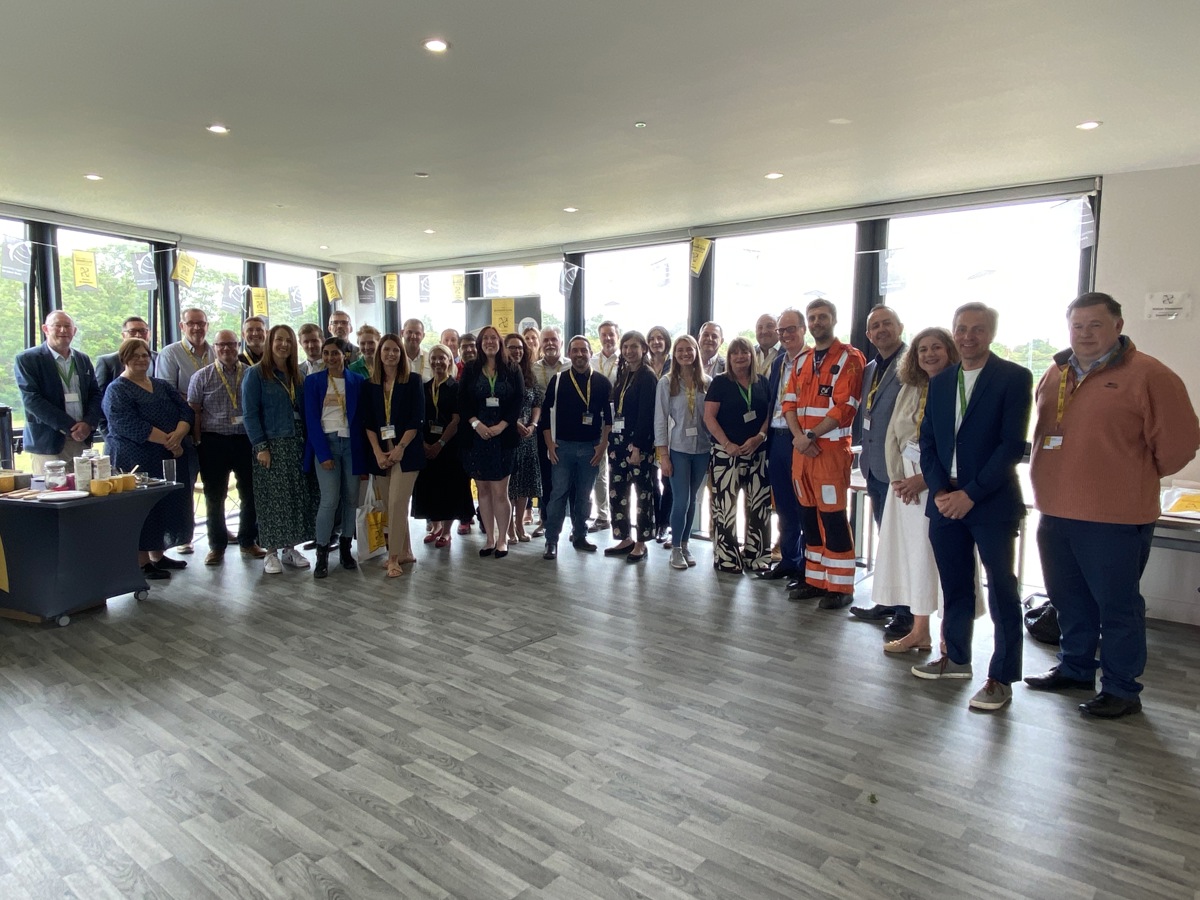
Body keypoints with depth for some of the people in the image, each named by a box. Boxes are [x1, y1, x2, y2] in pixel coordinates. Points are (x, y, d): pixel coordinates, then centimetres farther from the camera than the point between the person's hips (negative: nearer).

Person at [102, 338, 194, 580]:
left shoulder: (163, 386, 14)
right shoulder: (117, 391, -5)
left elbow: (185, 411, 2)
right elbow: (132, 426, -18)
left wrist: (178, 435, -17)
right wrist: (167, 440, -20)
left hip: (171, 459, 7)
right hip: (137, 461, -6)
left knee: (168, 506, 11)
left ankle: (157, 556, 23)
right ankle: (141, 562, 8)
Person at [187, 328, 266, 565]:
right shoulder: (202, 376, 2)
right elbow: (194, 412, 2)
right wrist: (198, 442, -4)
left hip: (247, 441, 1)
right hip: (214, 442, -1)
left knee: (251, 493, 7)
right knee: (215, 496, 8)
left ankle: (248, 541, 22)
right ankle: (217, 545, 20)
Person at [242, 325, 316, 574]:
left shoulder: (296, 376, 13)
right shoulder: (255, 374, -3)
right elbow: (250, 413, -9)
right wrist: (260, 447, -15)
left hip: (296, 445, 5)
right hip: (271, 445, -5)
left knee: (298, 498, 7)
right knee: (272, 500, 0)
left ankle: (290, 549, 19)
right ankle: (271, 553, 10)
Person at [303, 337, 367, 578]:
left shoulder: (358, 381, 7)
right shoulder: (313, 381, 4)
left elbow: (361, 416, 7)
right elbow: (312, 419, -2)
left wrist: (362, 450, -4)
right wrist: (323, 453, -11)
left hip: (351, 443, 2)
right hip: (325, 442, -2)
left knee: (351, 498, 4)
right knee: (330, 499, -10)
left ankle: (346, 548, 17)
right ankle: (322, 554, 1)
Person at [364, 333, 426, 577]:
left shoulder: (412, 381, 1)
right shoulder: (370, 385, 9)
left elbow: (417, 418, -5)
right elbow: (368, 422, 5)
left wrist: (400, 448, -14)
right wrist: (378, 452, -7)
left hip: (406, 451, -3)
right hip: (380, 453, 4)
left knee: (397, 503, -10)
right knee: (391, 505, 8)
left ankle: (394, 557, -3)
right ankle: (405, 552, 20)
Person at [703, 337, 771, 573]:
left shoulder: (762, 383, 11)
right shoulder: (720, 382, 1)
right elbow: (709, 416, -6)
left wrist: (760, 437, -9)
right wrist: (727, 444, -15)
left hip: (757, 453, 4)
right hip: (726, 453, -4)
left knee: (759, 505, 6)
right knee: (725, 506, -3)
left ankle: (754, 556, 17)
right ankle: (726, 559, 5)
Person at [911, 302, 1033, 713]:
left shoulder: (1015, 378, -4)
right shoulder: (939, 382, 11)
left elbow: (1012, 444, -11)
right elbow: (927, 442, 9)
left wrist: (971, 494, -15)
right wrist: (939, 490, -6)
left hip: (992, 503, -5)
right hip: (945, 501, 5)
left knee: (1002, 593, 3)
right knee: (954, 587, 15)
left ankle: (1001, 678, 12)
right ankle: (956, 657, 30)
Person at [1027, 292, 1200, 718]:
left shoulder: (1148, 375, -10)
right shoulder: (1055, 375, 10)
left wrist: (1137, 479, 2)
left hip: (1115, 520, -6)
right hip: (1056, 514, 6)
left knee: (1117, 605, 5)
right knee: (1070, 601, 18)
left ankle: (1121, 689, 19)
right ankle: (1074, 668, 34)